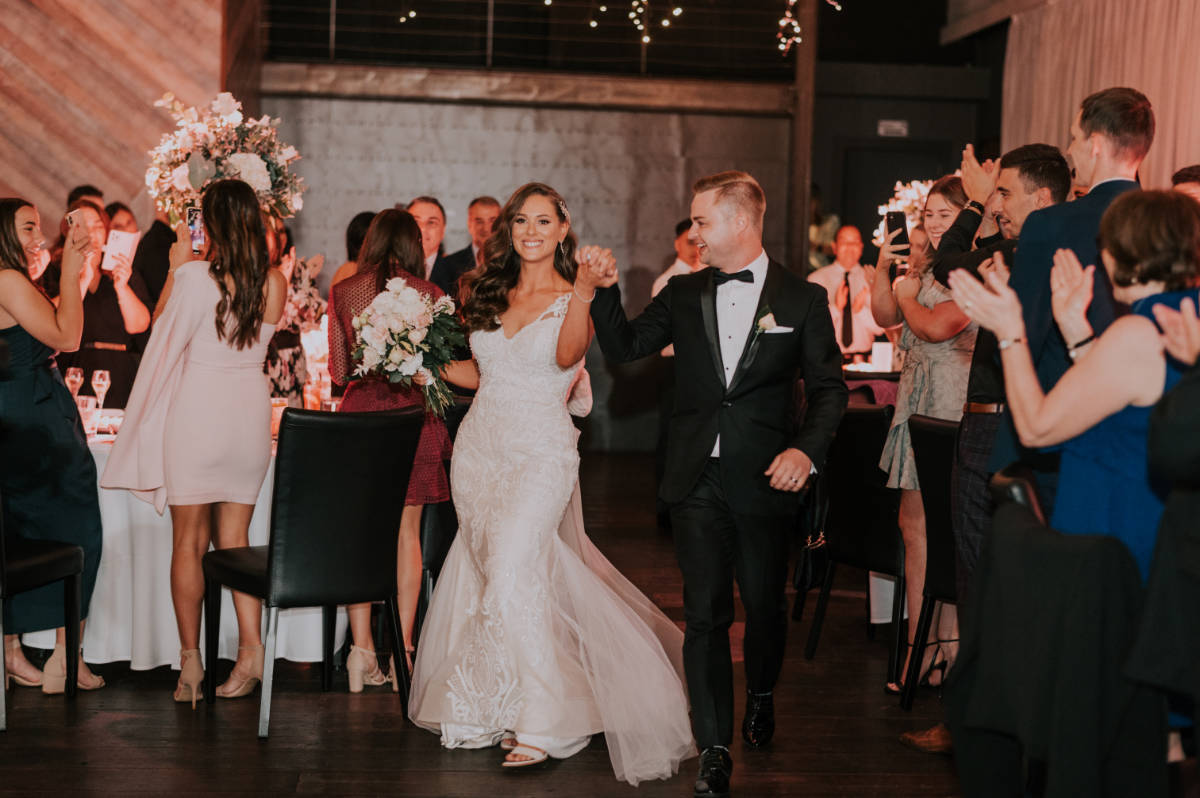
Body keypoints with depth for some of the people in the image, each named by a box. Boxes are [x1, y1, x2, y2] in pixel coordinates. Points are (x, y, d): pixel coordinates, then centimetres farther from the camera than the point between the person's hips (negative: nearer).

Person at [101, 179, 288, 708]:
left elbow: (162, 326, 0)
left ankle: (190, 662, 10)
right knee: (234, 539, 13)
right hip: (251, 409, 4)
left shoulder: (194, 276, -15)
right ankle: (251, 650, 3)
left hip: (198, 408, -4)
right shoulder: (274, 284, -1)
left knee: (189, 543, 6)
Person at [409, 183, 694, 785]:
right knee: (486, 572, 9)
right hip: (479, 448, 6)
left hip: (540, 453, -5)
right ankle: (493, 710, 24)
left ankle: (544, 724, -9)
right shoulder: (490, 294, 11)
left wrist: (586, 290, -36)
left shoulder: (573, 299, -4)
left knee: (514, 570, -18)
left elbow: (567, 356, -25)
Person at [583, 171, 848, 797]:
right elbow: (625, 347, 10)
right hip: (697, 481, 2)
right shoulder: (683, 293, 9)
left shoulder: (801, 298, 0)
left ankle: (761, 695, 43)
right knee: (705, 615, 0)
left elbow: (828, 387, 0)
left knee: (765, 605, 13)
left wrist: (807, 448, -15)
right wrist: (603, 293, -5)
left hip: (764, 481, -1)